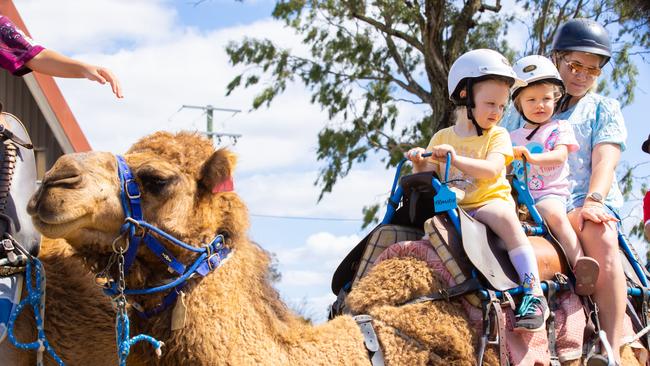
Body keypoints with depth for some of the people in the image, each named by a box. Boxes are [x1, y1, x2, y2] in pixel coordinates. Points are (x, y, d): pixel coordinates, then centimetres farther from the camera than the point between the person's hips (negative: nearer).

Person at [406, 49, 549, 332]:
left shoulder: (498, 135, 4)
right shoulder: (442, 138, 13)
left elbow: (491, 170, -15)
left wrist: (455, 159, -28)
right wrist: (420, 164, -11)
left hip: (489, 202, -4)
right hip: (451, 208, 4)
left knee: (504, 215, -35)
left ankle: (534, 294, -41)